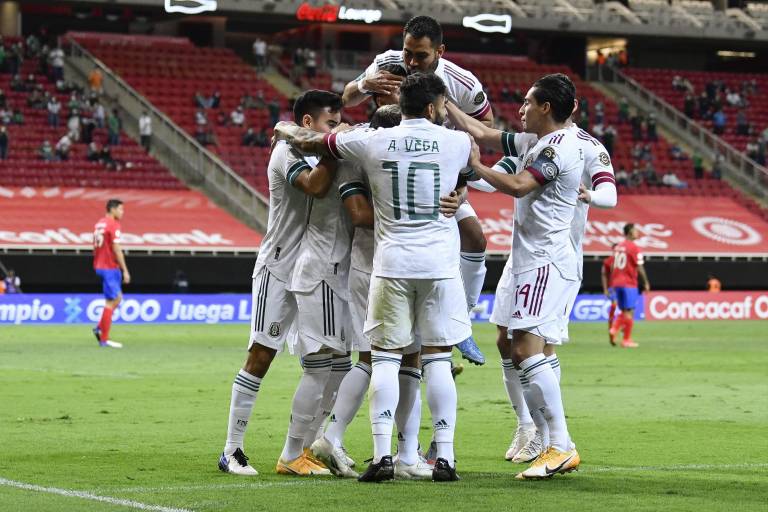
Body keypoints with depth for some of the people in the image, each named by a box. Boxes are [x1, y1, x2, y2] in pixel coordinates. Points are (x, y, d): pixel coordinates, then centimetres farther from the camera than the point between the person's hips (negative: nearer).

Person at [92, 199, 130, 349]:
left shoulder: (99, 223, 13)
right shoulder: (113, 224, -13)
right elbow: (116, 249, -18)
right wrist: (125, 270, -16)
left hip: (99, 266, 9)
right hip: (110, 268, -9)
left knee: (117, 298, 17)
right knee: (111, 301, -4)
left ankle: (100, 328, 11)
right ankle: (104, 339, -3)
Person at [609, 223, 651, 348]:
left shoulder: (617, 247, 11)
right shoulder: (634, 248, -11)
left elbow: (613, 267, 14)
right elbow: (639, 268, -13)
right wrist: (646, 283, -3)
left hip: (617, 282, 7)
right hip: (629, 284, -7)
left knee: (624, 311, 16)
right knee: (629, 312, 0)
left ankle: (614, 330, -6)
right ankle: (627, 340, 1)